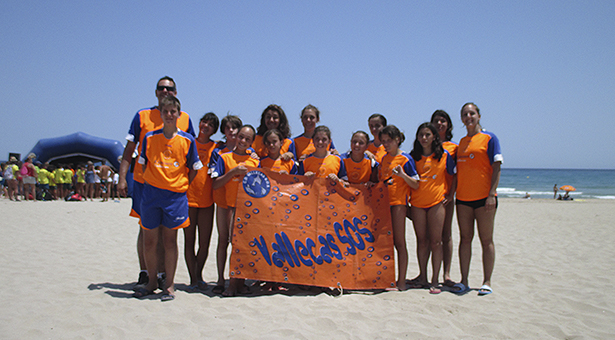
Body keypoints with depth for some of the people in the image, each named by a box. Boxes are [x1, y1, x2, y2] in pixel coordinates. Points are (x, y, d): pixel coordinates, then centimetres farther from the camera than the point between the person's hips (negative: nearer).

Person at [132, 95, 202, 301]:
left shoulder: (187, 140, 1)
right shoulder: (149, 138, 4)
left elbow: (193, 168, 8)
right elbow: (143, 164, 13)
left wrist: (182, 185, 2)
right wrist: (150, 182, 5)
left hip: (176, 195, -2)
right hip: (151, 194, 2)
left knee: (170, 240, 3)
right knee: (149, 241, 6)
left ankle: (169, 285, 14)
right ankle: (151, 282, 23)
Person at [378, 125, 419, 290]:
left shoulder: (405, 159, -6)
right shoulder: (384, 158, 15)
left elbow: (416, 185, -10)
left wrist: (403, 174, -24)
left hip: (398, 202, -7)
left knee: (399, 242, -4)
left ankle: (401, 281, 0)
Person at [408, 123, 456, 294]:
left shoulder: (444, 155, 2)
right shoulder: (413, 156, 6)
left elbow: (453, 175, 11)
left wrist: (450, 194, 4)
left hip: (437, 202, -2)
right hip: (417, 202, 2)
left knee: (435, 241, -3)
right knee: (421, 240, 6)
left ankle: (435, 280, 2)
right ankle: (422, 277, 15)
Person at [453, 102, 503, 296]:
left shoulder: (489, 138, -1)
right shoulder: (462, 142, 15)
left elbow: (496, 168, -7)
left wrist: (492, 194, -14)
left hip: (484, 196, -5)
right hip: (463, 198, 5)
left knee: (486, 240, 1)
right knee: (465, 238, 7)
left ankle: (487, 282, 9)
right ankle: (464, 281, 12)